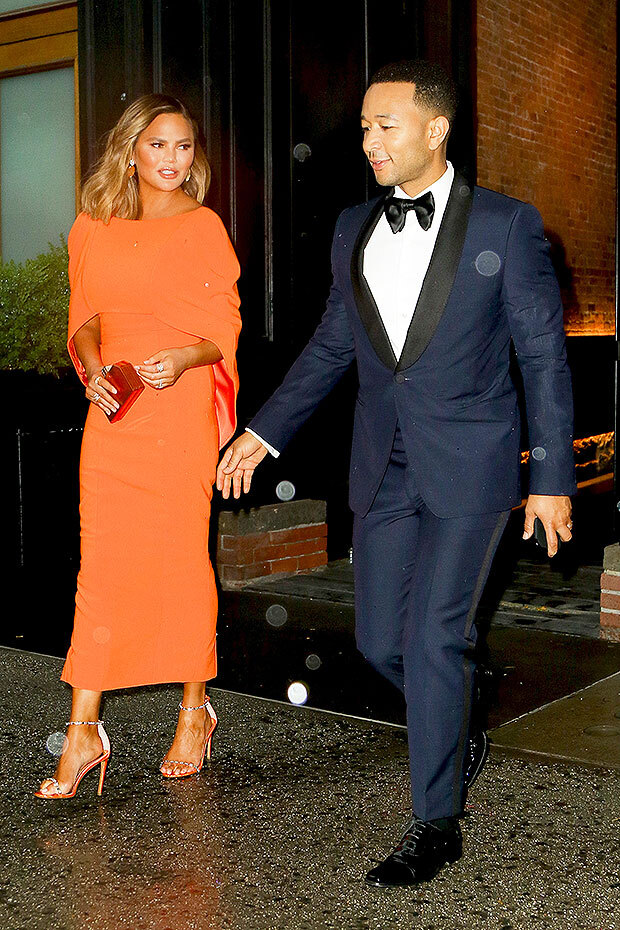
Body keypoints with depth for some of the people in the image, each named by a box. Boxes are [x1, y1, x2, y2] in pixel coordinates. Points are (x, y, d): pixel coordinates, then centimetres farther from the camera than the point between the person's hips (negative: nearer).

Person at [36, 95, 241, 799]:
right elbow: (84, 319, 15)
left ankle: (194, 712, 20)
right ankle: (84, 732, 3)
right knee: (101, 565, -1)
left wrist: (183, 358, -19)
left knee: (182, 561, 2)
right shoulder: (94, 229, 13)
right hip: (111, 413, 3)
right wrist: (93, 369, -6)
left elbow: (226, 333, 1)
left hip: (181, 409, -3)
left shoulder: (202, 227, 2)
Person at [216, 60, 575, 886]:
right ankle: (455, 720, 40)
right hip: (384, 468, 5)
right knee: (381, 642, 8)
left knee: (433, 637, -7)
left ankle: (436, 825, 10)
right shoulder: (354, 229, 8)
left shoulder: (505, 225, -6)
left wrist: (553, 478, -6)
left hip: (468, 468, -5)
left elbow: (544, 355, -4)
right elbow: (332, 344, 16)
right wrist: (266, 430, 10)